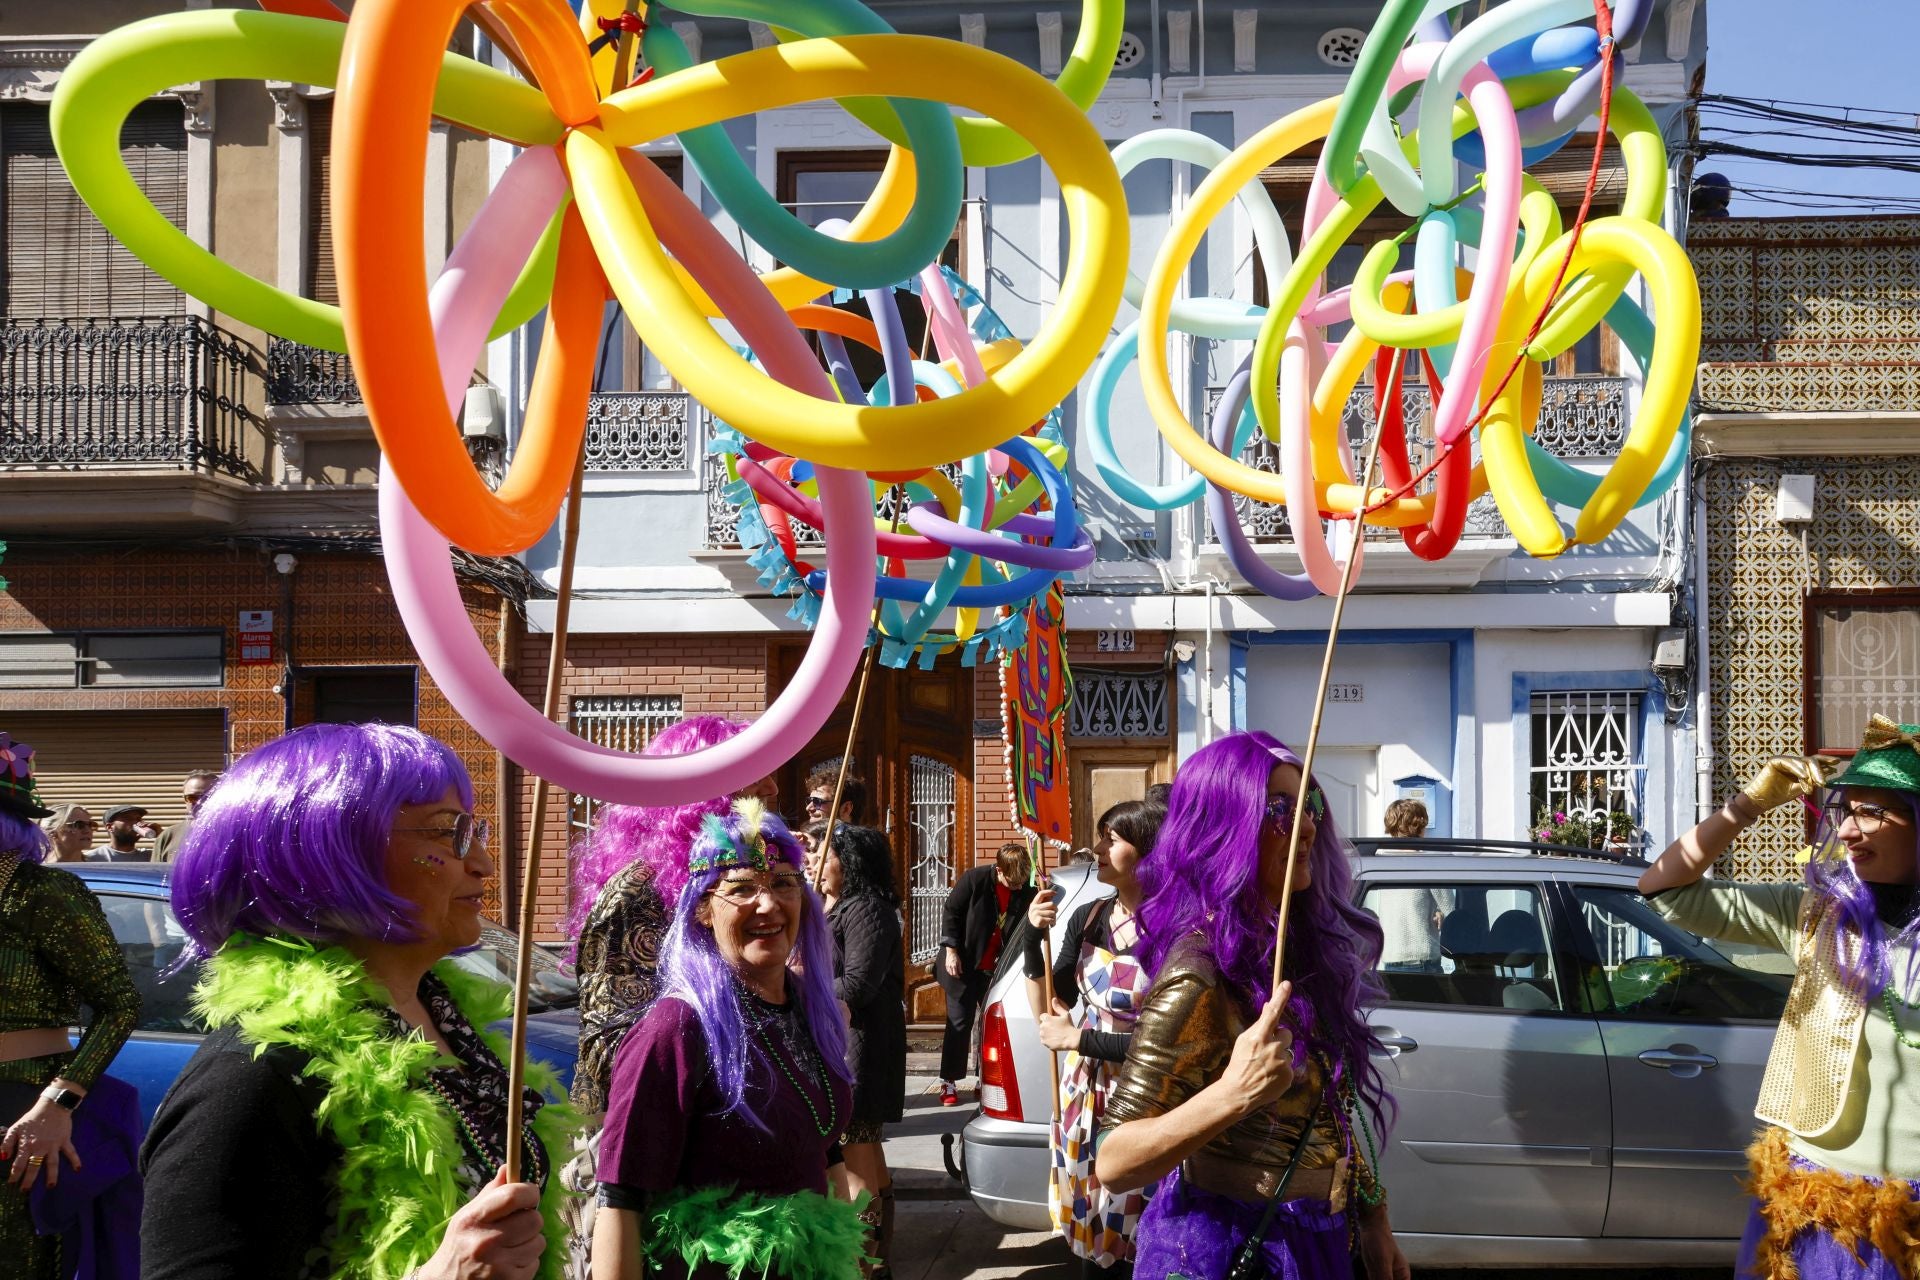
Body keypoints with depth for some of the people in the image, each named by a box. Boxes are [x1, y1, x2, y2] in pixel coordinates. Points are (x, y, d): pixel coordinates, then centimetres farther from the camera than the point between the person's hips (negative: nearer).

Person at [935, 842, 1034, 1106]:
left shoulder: (1025, 892, -7)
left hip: (996, 967, 4)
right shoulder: (974, 880, -18)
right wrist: (951, 950, -12)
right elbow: (950, 912, -10)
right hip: (963, 965, -4)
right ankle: (949, 1082, 8)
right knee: (959, 1022, 1)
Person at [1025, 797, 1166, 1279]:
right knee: (1092, 1241, 14)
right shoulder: (1087, 919, 2)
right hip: (1081, 1096, 6)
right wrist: (1033, 940, -8)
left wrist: (1078, 1039, -14)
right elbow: (1050, 1013, 5)